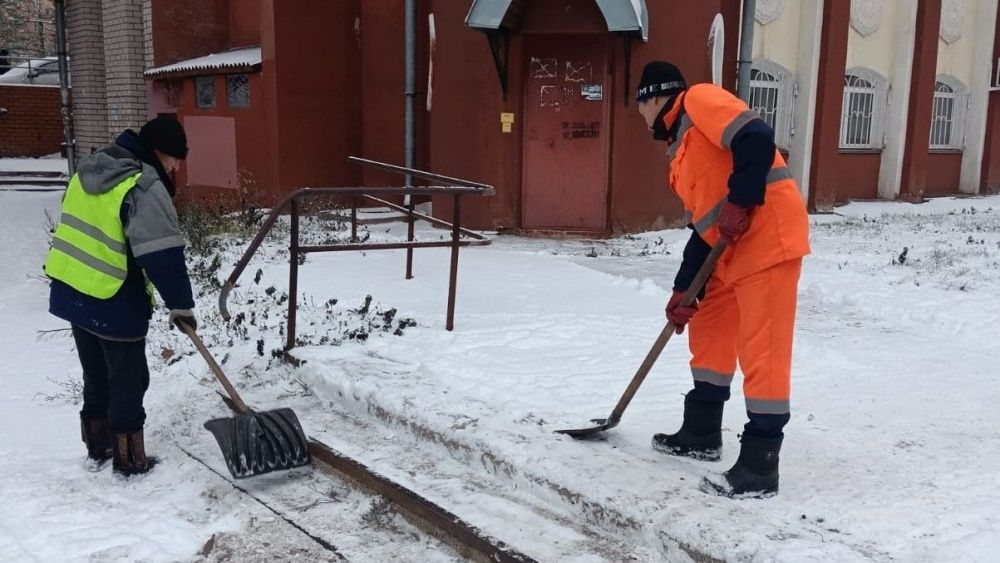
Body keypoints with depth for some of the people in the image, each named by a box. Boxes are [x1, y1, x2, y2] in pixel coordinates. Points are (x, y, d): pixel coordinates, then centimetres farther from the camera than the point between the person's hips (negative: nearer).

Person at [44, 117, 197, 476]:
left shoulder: (91, 170, 9)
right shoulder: (144, 187, -20)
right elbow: (163, 255, -23)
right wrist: (181, 304, -13)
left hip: (71, 292, 9)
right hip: (114, 305, -8)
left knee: (96, 378, 21)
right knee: (128, 382, 6)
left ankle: (98, 446, 34)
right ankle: (129, 459, 17)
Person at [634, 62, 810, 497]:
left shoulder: (700, 100, -4)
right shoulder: (682, 148, 22)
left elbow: (757, 139, -21)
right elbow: (702, 224, 20)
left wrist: (738, 203, -23)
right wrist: (684, 289, 17)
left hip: (768, 237, -10)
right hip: (732, 248, 11)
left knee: (761, 351, -8)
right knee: (708, 330, 20)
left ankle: (759, 469, -3)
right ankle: (702, 433, 33)